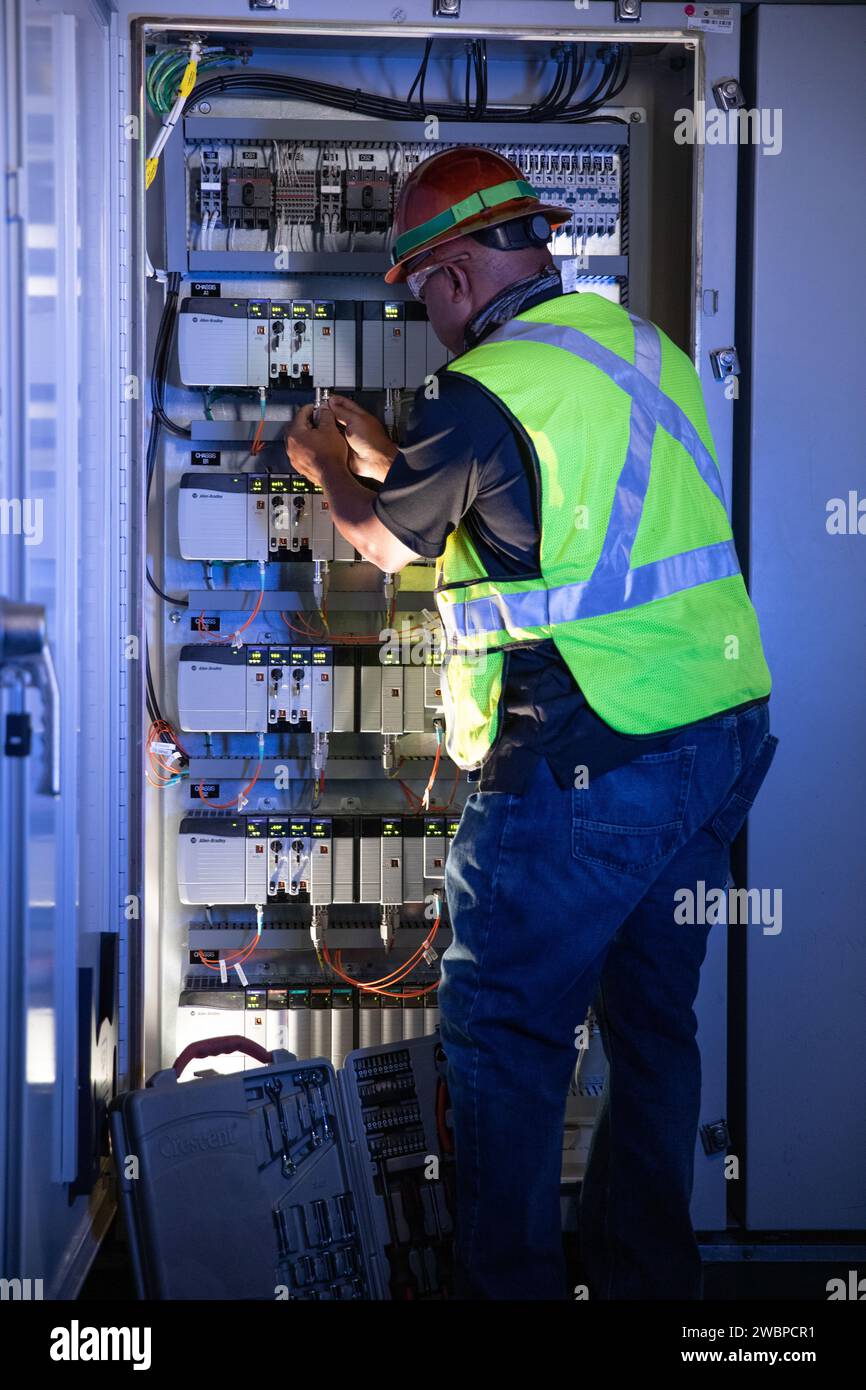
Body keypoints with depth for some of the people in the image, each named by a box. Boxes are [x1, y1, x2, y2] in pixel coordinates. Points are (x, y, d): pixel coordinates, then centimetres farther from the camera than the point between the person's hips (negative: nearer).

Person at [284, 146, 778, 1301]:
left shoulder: (488, 392, -14)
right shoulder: (647, 350, 10)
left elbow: (386, 541, 3)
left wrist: (326, 467, 24)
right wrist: (383, 454, 30)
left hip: (585, 766, -8)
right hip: (724, 731, 8)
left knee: (505, 1032, 3)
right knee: (653, 1022, 17)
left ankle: (510, 1283, 8)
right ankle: (647, 1270, 28)